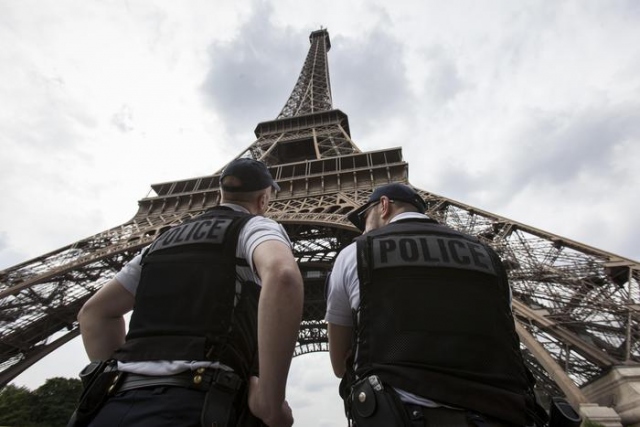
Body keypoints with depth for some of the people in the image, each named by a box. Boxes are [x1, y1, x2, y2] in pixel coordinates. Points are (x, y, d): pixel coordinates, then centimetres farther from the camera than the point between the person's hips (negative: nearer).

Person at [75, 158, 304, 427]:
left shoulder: (168, 239, 22)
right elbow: (283, 276, -23)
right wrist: (270, 403, -16)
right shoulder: (256, 226, 2)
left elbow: (94, 312, 24)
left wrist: (123, 382, 18)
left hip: (118, 404, 6)